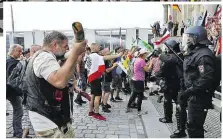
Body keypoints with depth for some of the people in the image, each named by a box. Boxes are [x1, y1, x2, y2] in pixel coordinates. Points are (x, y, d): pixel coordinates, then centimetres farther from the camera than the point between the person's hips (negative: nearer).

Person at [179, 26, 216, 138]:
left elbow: (206, 79, -27)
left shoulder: (204, 55, -20)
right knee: (193, 126, 21)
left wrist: (188, 92, -26)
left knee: (194, 127, -3)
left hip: (199, 98, -10)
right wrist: (187, 92, 18)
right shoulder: (193, 53, 13)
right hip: (193, 96, 10)